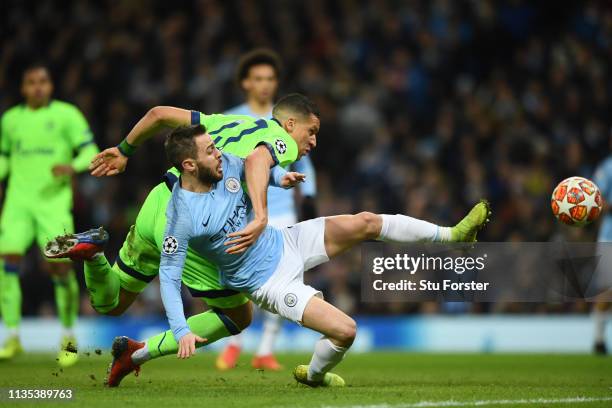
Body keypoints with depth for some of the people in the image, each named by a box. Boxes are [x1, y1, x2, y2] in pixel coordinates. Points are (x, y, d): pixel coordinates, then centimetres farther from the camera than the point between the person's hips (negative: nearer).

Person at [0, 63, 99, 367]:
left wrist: (72, 166, -22)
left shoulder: (66, 114, 3)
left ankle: (68, 336, 12)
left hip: (54, 201, -3)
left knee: (60, 267, -8)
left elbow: (90, 151, -2)